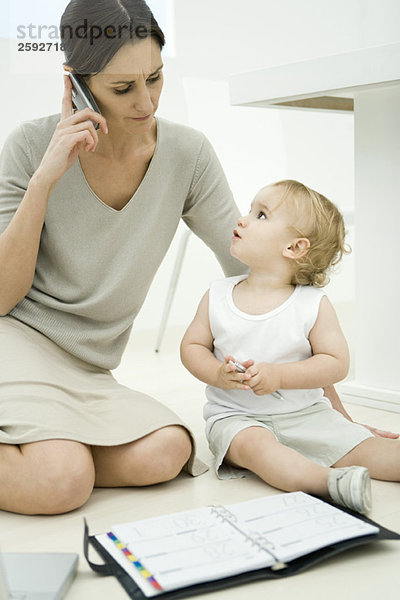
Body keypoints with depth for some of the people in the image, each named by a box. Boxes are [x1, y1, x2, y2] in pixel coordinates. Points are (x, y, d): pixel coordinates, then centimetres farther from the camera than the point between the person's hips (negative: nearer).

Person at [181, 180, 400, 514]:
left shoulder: (314, 305, -8)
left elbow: (336, 362, -10)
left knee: (361, 446, -15)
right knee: (253, 445, -33)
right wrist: (218, 374, -17)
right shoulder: (217, 296, -1)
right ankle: (328, 482, -48)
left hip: (305, 412, 1)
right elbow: (192, 346, 4)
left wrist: (279, 376, -22)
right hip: (235, 416, 0)